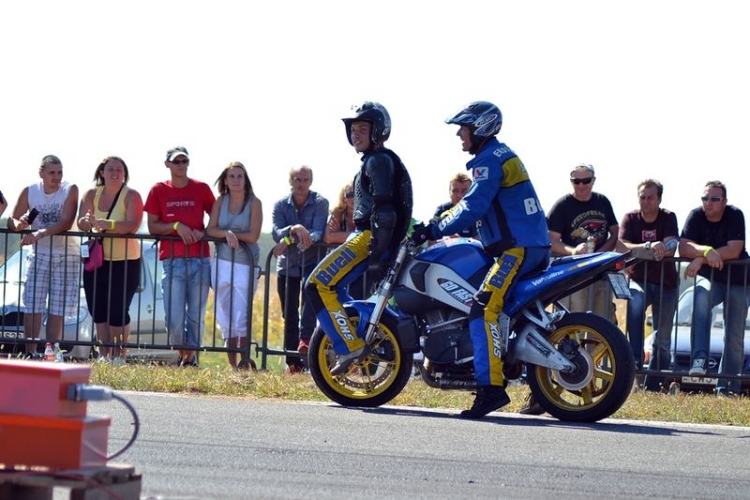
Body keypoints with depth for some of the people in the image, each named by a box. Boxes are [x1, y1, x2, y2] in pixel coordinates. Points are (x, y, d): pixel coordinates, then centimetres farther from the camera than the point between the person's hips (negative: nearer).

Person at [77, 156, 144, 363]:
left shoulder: (131, 196, -9)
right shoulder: (92, 194, 5)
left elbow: (133, 225, -24)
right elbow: (81, 224, -3)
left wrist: (105, 224, -37)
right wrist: (88, 222, -29)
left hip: (125, 262, -5)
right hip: (97, 260, 5)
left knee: (117, 310, -9)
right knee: (98, 310, 4)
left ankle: (119, 354, 0)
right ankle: (104, 354, 11)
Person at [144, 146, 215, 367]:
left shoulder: (202, 189, 8)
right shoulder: (158, 191, 7)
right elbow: (152, 227, 4)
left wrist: (203, 233, -6)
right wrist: (176, 226, -11)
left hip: (200, 261, 1)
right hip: (172, 261, -1)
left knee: (196, 316, 2)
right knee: (174, 318, -7)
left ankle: (191, 357, 14)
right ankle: (182, 354, 13)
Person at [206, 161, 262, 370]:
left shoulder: (254, 203, -1)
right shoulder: (220, 202, 9)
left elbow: (253, 236, -7)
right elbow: (211, 230, 0)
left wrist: (234, 235, -5)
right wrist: (227, 234, -17)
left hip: (245, 264, -4)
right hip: (222, 264, 4)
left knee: (241, 317, -12)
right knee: (225, 317, 4)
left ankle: (244, 362, -5)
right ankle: (231, 364, 9)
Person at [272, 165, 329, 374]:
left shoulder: (320, 203, -5)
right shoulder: (281, 205, 1)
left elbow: (318, 233, -18)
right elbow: (276, 233, -13)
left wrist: (289, 241, -29)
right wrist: (294, 229, -34)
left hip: (312, 261, -3)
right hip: (287, 264, 3)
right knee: (289, 315, 2)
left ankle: (305, 339, -41)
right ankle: (293, 362, 7)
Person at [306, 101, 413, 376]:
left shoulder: (378, 160, -10)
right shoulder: (376, 160, 22)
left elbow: (384, 208, -20)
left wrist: (376, 251, -25)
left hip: (371, 238, -11)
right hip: (369, 237, 11)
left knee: (319, 285, -16)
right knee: (332, 286, 23)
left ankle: (349, 345, -20)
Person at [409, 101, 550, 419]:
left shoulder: (490, 159, -9)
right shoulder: (499, 155, 23)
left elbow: (473, 208, -18)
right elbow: (474, 204, 30)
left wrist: (435, 231, -14)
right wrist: (437, 224, 23)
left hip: (518, 248, -11)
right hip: (534, 247, 11)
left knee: (484, 309, -20)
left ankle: (491, 387, -30)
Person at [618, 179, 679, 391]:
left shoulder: (668, 218, -3)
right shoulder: (631, 219, -3)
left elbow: (671, 246, -19)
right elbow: (622, 245, -19)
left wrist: (664, 248, -41)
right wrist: (648, 247, -34)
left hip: (666, 283, 1)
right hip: (639, 279, -1)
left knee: (663, 339, 1)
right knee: (635, 307, -35)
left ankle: (653, 385, 8)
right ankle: (635, 359, -40)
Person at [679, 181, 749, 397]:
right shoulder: (696, 216, -8)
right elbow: (683, 248, -19)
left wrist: (700, 259, -27)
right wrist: (707, 252, -37)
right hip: (710, 280, 1)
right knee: (701, 296, -34)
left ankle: (727, 387, 2)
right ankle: (699, 359, -41)